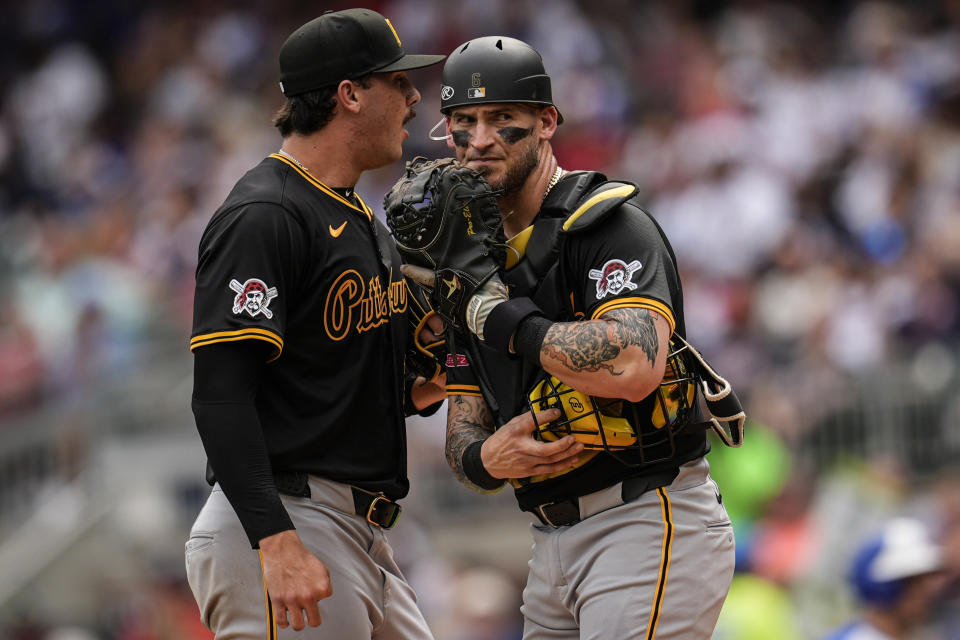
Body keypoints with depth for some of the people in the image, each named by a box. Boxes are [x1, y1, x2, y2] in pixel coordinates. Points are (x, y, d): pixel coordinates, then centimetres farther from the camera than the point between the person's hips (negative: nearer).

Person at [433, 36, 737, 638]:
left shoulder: (611, 225, -10)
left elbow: (633, 368, -28)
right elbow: (463, 432, 15)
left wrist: (509, 320, -16)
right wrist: (487, 458, -10)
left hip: (649, 526, -9)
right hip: (558, 540, 9)